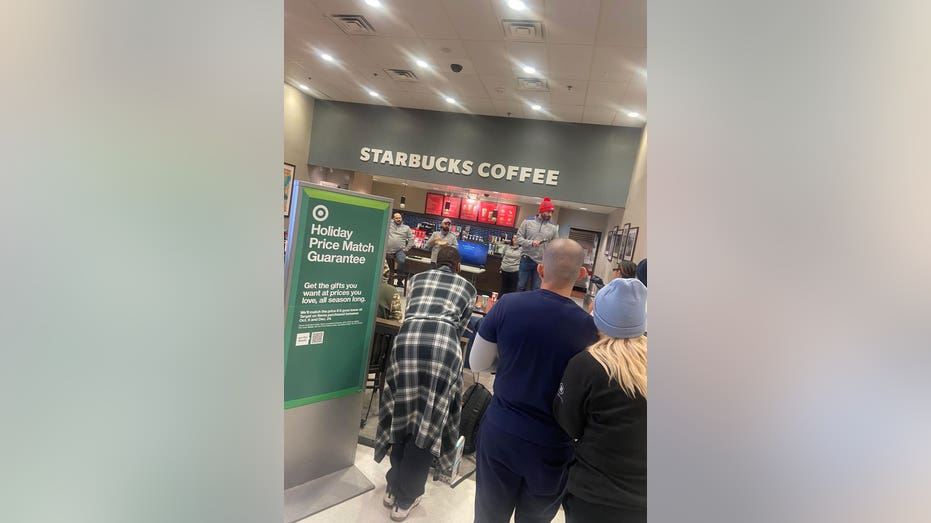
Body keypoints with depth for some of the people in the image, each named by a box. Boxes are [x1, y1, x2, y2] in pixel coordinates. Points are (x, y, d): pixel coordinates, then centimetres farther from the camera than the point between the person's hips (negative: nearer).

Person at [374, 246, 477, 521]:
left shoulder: (417, 278, 26)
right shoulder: (467, 287, 22)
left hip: (407, 340, 3)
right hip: (443, 346, -2)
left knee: (402, 416, 18)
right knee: (429, 422, 10)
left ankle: (393, 488, 33)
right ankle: (405, 499, 22)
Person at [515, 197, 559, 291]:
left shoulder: (553, 227, 4)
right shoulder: (527, 222, 1)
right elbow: (518, 238, -2)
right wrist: (531, 243, -19)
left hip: (542, 263, 1)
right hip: (526, 259, -1)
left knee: (536, 289, 7)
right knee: (521, 286, 7)